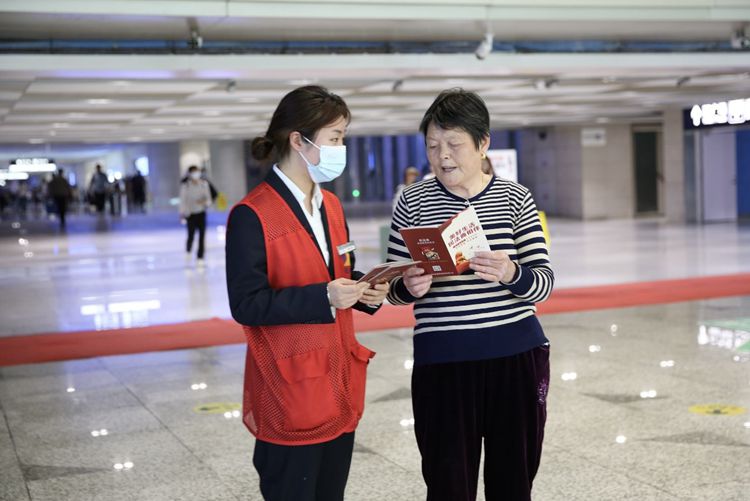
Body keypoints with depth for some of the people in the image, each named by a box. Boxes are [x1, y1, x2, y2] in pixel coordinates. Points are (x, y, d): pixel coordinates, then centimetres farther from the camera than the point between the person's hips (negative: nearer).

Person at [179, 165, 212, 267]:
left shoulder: (204, 184, 0)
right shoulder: (185, 186, -7)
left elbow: (208, 198, 4)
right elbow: (183, 200, -5)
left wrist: (205, 202, -17)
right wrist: (183, 214, -8)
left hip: (201, 213, 2)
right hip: (190, 213, -2)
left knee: (202, 235, -5)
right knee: (191, 235, -3)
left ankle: (200, 258, 1)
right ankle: (188, 251, 30)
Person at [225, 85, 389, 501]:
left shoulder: (331, 205, 11)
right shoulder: (251, 216, -14)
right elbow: (246, 305, -18)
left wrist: (365, 291, -3)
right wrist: (323, 297, -24)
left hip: (339, 384, 8)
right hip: (290, 392, -7)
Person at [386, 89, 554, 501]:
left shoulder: (514, 198, 0)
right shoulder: (413, 202, 1)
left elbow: (544, 283, -4)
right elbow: (394, 290, 4)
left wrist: (511, 275, -24)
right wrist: (409, 288, -18)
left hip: (516, 357, 1)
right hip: (441, 363, 0)